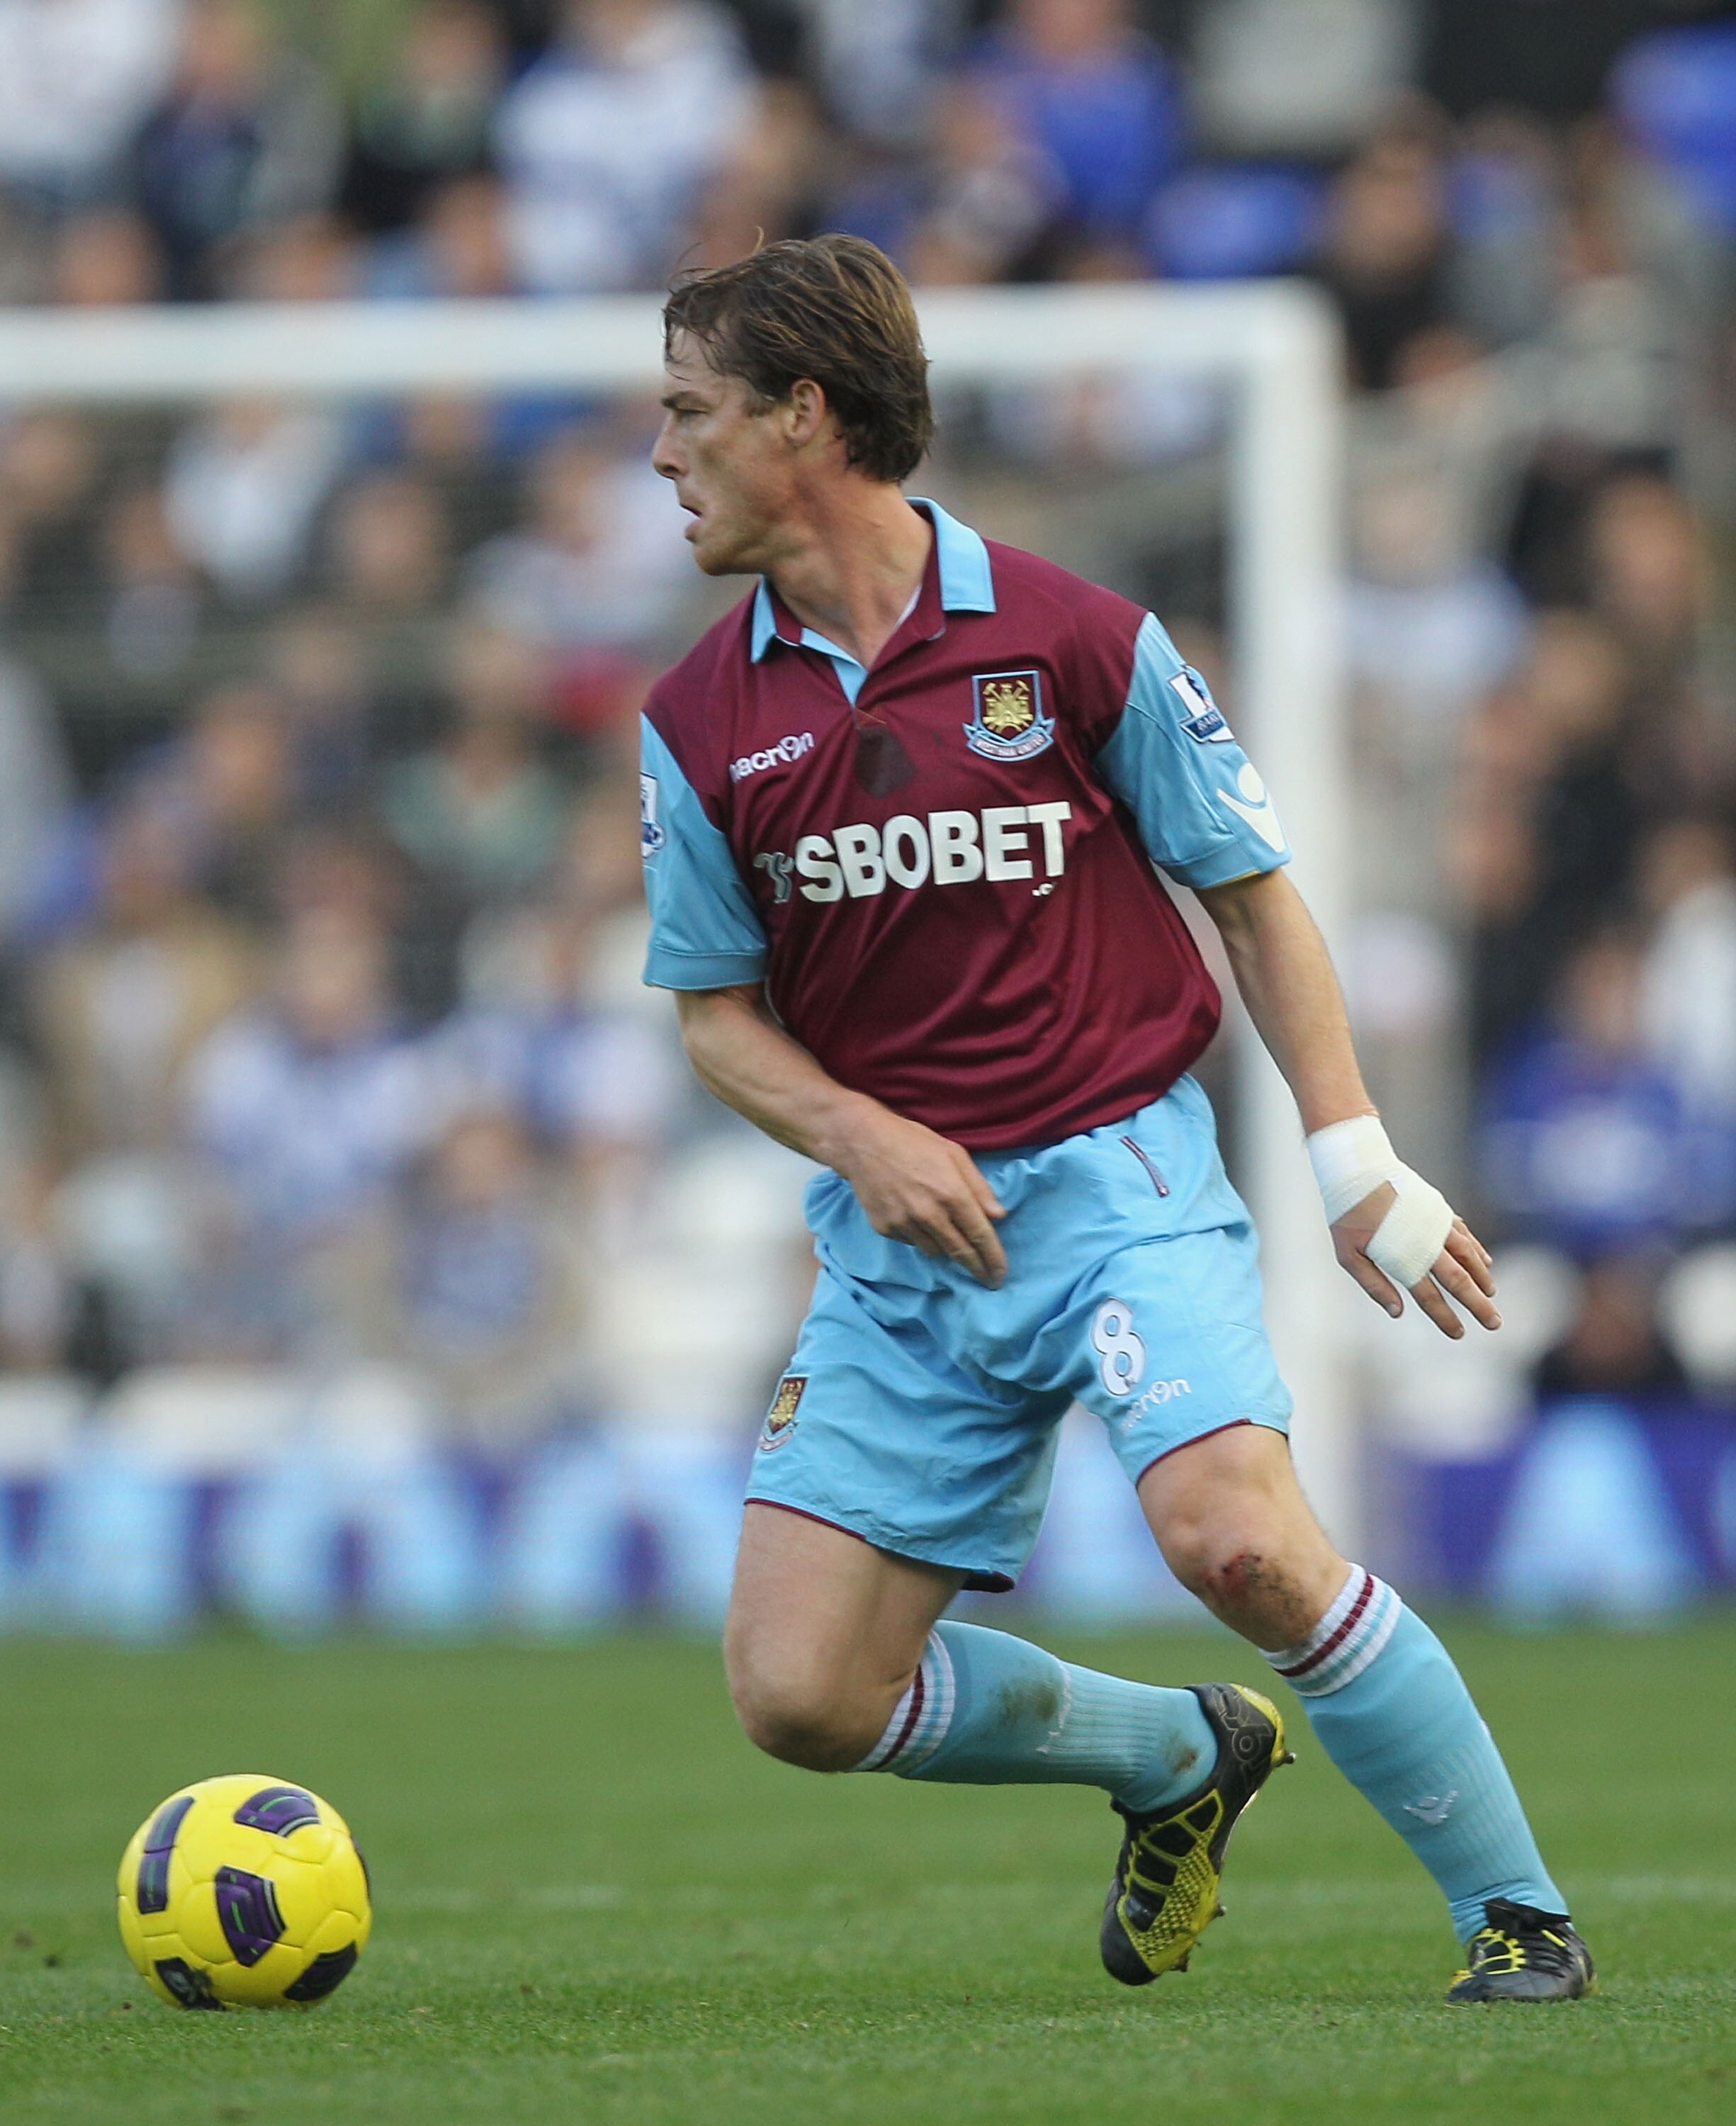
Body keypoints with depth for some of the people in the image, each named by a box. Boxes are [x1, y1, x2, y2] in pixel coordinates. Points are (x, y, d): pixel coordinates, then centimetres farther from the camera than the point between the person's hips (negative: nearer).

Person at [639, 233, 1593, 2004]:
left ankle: (1518, 1912, -11)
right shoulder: (701, 723, 5)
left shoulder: (1072, 640, -4)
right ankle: (1182, 1757, 21)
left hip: (1115, 1177, -4)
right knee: (798, 1693, -6)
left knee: (1237, 1539, -29)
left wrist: (1356, 1158, -3)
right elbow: (714, 1008, 11)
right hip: (899, 1230, 4)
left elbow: (1255, 895, 4)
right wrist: (861, 1138, -8)